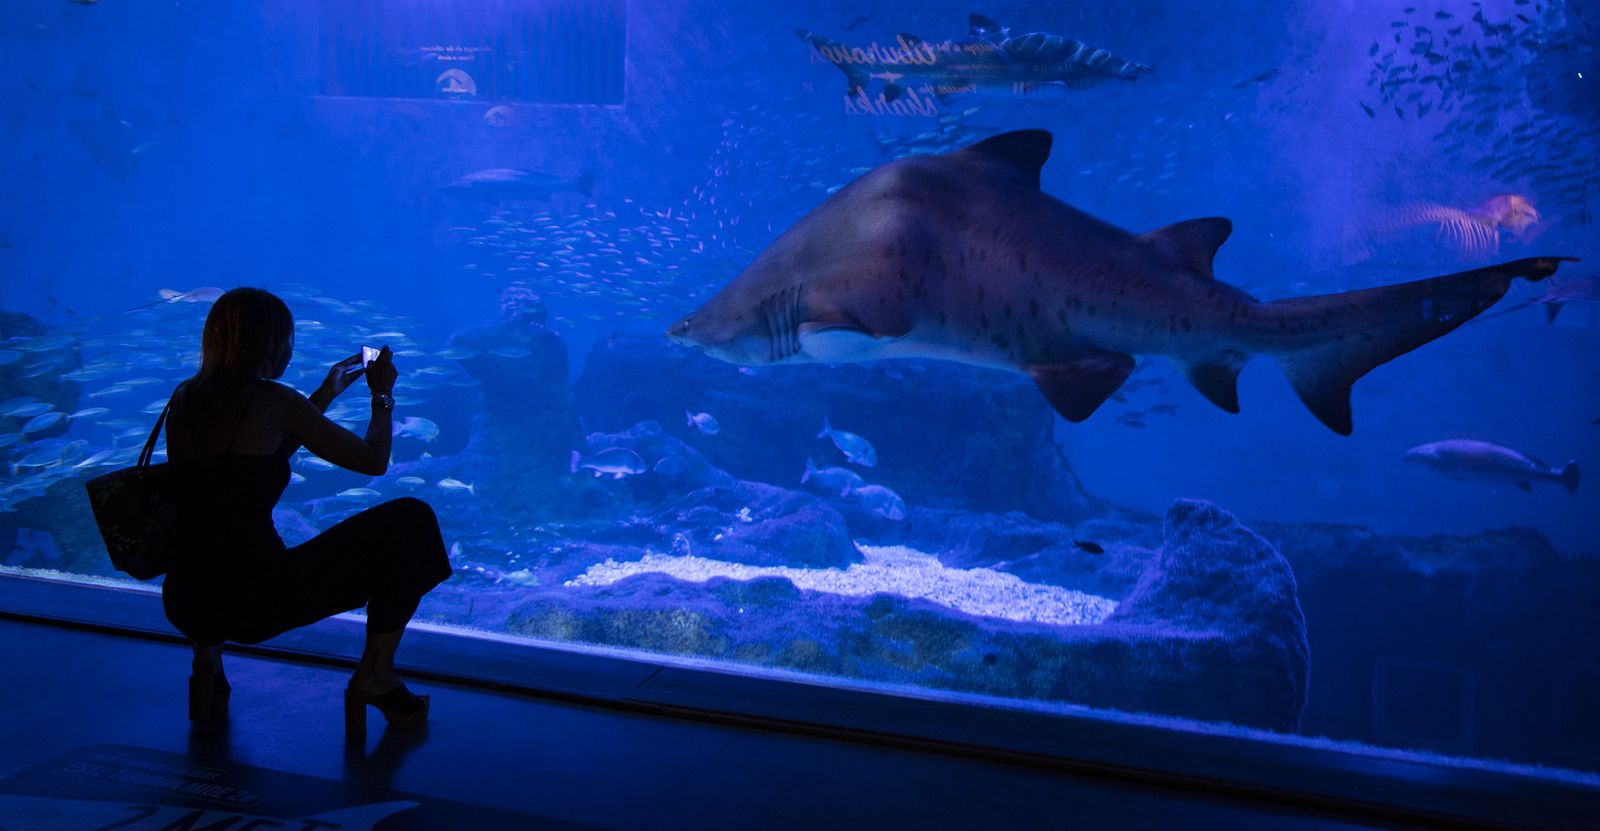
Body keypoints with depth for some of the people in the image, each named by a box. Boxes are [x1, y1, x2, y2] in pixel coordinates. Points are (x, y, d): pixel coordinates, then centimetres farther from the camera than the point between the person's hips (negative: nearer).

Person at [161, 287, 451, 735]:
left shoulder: (185, 397, 9)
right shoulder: (274, 401, -10)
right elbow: (374, 460, -1)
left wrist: (325, 396, 30)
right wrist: (382, 393, 18)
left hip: (185, 605, 7)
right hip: (256, 602, -7)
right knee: (411, 519, 4)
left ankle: (207, 656, 22)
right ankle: (375, 675, 8)